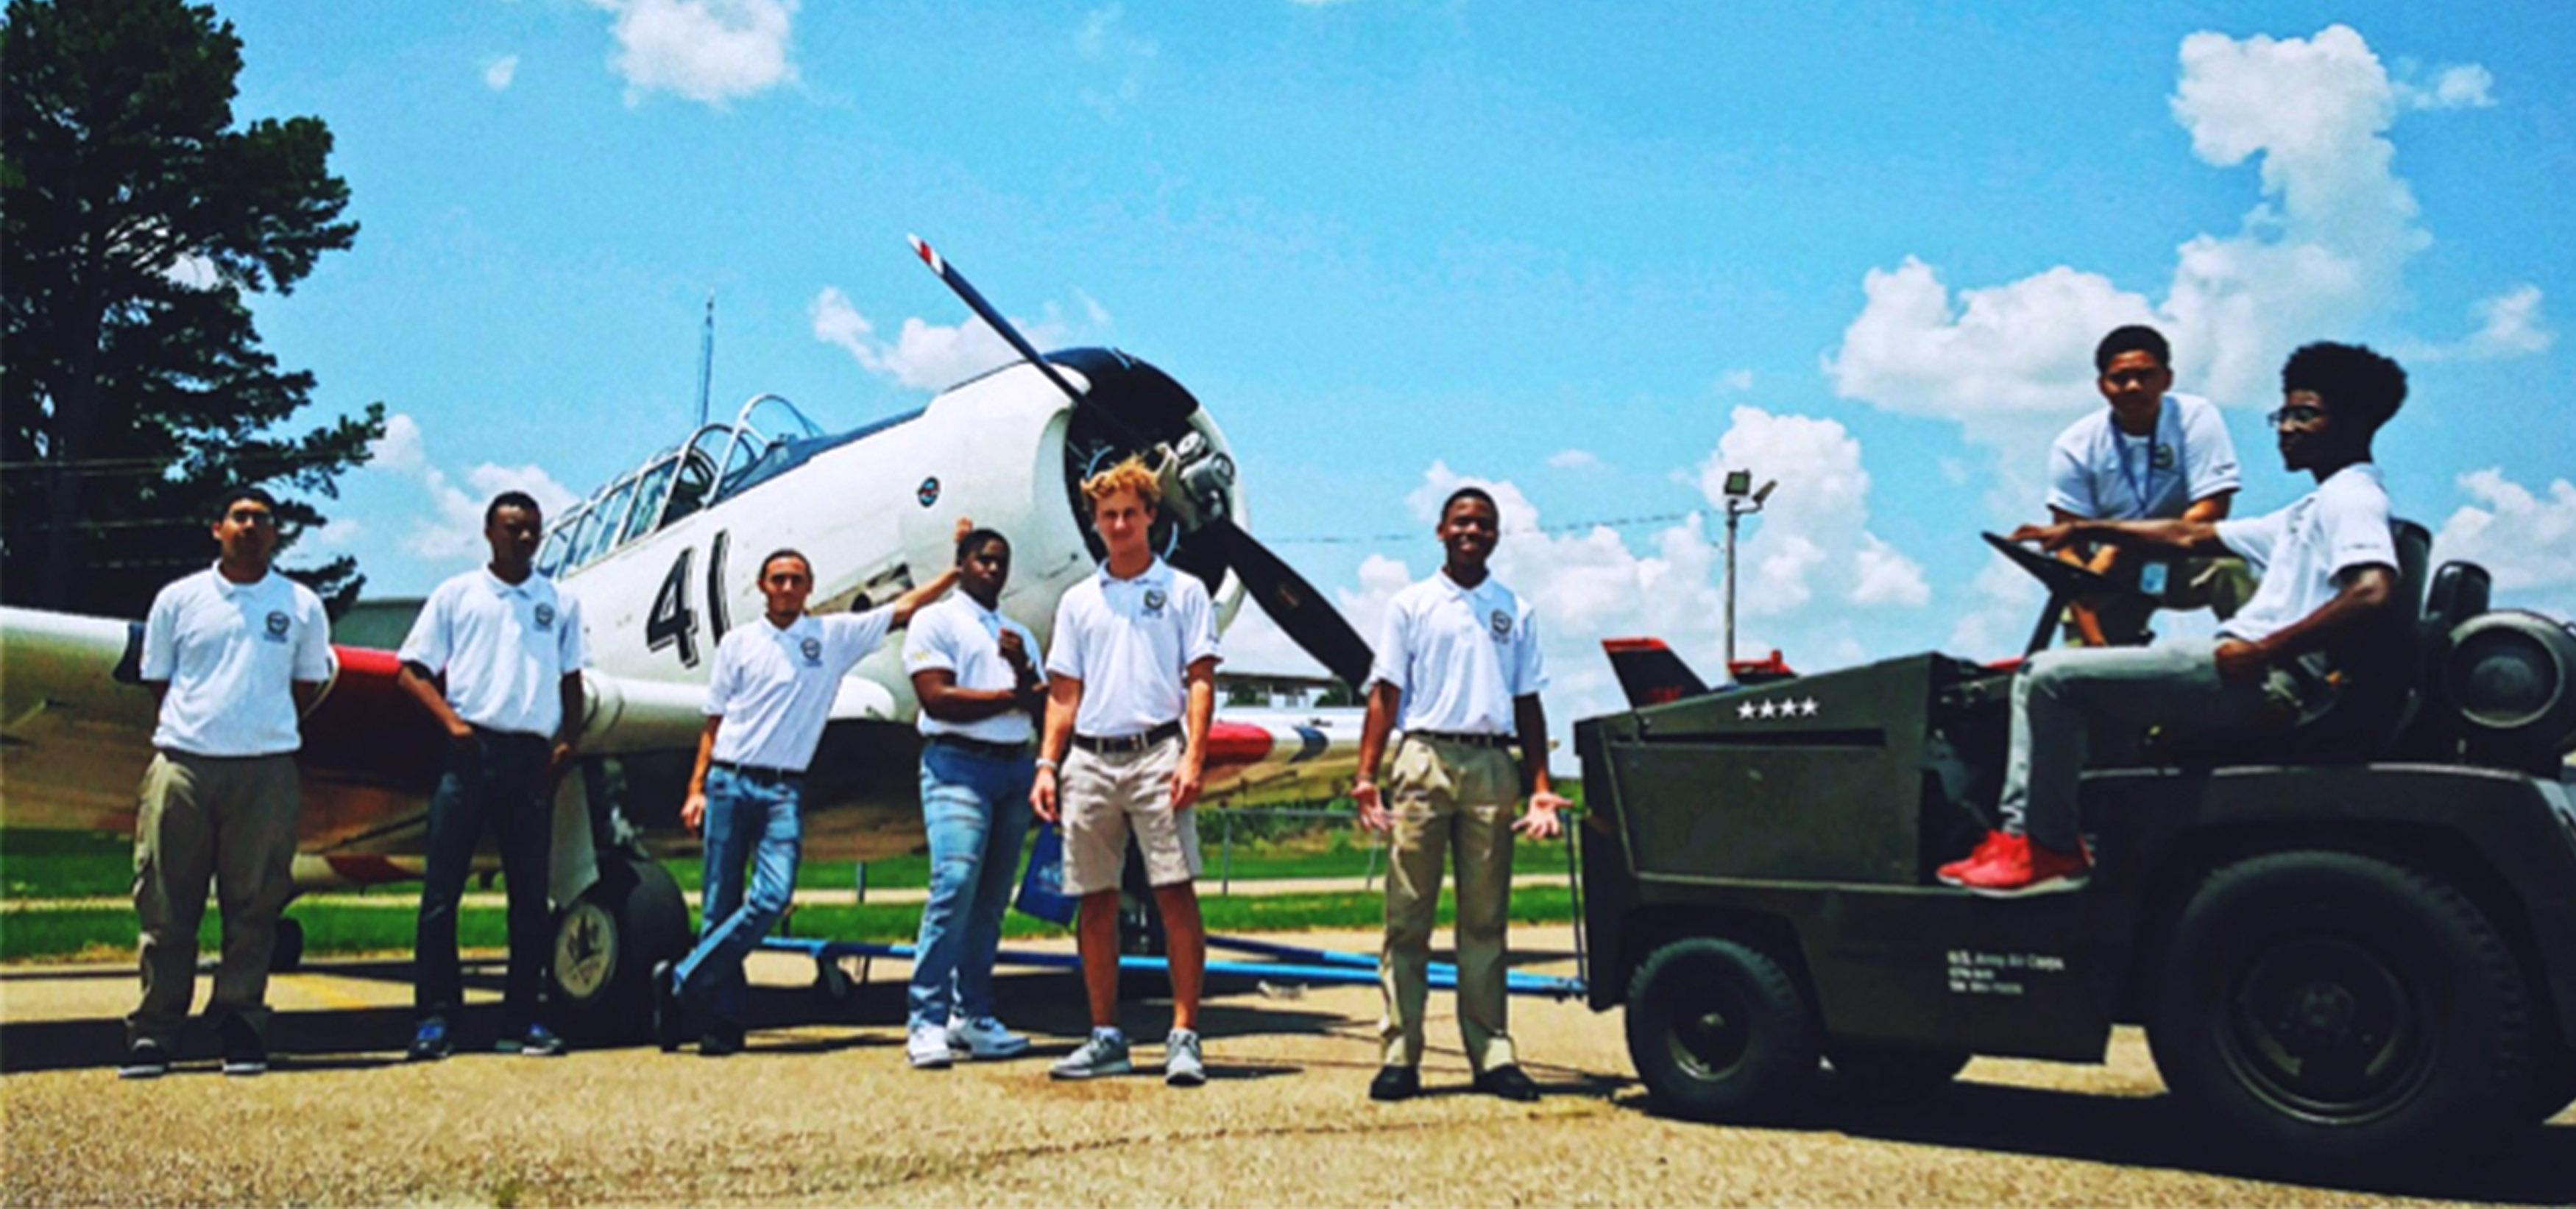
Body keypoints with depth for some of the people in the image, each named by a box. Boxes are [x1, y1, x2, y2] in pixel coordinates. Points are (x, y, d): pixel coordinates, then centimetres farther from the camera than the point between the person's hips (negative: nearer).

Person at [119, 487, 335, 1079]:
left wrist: (265, 729, 9)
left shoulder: (301, 606, 8)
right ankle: (153, 1030, 8)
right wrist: (194, 727, 7)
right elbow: (158, 680, 14)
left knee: (253, 904, 2)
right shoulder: (178, 599, 9)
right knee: (166, 904, 2)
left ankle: (239, 1025, 10)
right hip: (182, 763, 0)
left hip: (266, 770, 0)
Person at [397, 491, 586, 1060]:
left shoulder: (560, 604, 14)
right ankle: (435, 1018, 3)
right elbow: (412, 671, 5)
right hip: (471, 750, -2)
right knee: (442, 888, -3)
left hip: (531, 756, 2)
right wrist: (452, 722, -11)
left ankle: (522, 1019, 10)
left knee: (531, 895, 3)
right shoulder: (455, 595, 8)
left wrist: (568, 741, 1)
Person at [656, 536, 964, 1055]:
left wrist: (957, 569, 1)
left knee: (772, 898, -16)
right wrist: (696, 789, 4)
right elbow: (714, 721, 10)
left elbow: (904, 608, 7)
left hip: (784, 789, 0)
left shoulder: (835, 635, 9)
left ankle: (681, 983, -1)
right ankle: (723, 1021, 10)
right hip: (729, 782, 0)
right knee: (719, 906, 1)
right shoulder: (738, 642, 9)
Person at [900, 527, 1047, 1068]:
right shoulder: (936, 621, 5)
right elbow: (937, 699, -9)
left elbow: (1044, 706, 13)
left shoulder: (1019, 634, 23)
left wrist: (1023, 670, -6)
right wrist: (1011, 697, -3)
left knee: (992, 898, 4)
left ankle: (972, 1016, 9)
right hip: (958, 765, -6)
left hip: (1014, 767, 6)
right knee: (955, 885, -18)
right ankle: (927, 1020, -15)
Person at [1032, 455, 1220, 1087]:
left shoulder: (1182, 591, 7)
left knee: (1176, 894, -9)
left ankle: (1183, 1036, -6)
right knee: (1095, 903, 5)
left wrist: (1192, 758, -11)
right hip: (1089, 760, 4)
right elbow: (1064, 692, 17)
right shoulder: (1077, 601, 17)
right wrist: (1047, 763, 6)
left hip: (1156, 753, -4)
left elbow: (1200, 680, 1)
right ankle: (1106, 1037, 15)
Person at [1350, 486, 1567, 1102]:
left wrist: (1540, 785, 6)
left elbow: (1528, 704, 16)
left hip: (1493, 767, 2)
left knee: (1485, 918, 4)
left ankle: (1492, 1055, 7)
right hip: (1425, 757, -2)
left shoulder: (1516, 611, 16)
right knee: (1408, 915, -3)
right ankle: (1399, 1056, -1)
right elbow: (1385, 694, 4)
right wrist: (1367, 775, -7)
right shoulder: (1410, 605, 10)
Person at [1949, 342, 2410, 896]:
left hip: (2266, 684, -11)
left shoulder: (2352, 498, -6)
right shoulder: (2313, 510, 26)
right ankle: (2020, 830, 1)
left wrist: (2262, 651, -22)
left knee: (2054, 677, -14)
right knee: (2041, 676, 13)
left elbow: (2374, 594, -25)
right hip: (2251, 683, 11)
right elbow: (2191, 537, 30)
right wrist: (2082, 531, 27)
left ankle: (2049, 849, -7)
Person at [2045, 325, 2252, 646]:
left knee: (2227, 566, -33)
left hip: (2185, 562, -1)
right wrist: (2093, 640, -23)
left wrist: (2119, 548, -27)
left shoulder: (2195, 417, -12)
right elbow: (2070, 550, -13)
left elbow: (2209, 512, -18)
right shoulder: (2074, 446, -10)